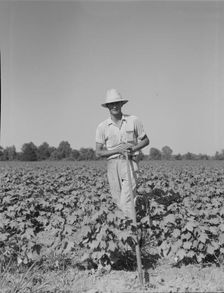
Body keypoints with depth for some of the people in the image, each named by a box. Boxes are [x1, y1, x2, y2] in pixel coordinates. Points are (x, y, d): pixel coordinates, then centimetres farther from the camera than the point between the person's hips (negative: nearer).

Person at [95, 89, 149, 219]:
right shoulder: (102, 127, 2)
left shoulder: (134, 120, 0)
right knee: (118, 200, 11)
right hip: (112, 164, 3)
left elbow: (146, 140, 11)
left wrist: (134, 148, -9)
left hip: (130, 162, -3)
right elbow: (98, 152, 2)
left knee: (126, 201, -14)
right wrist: (117, 150, -13)